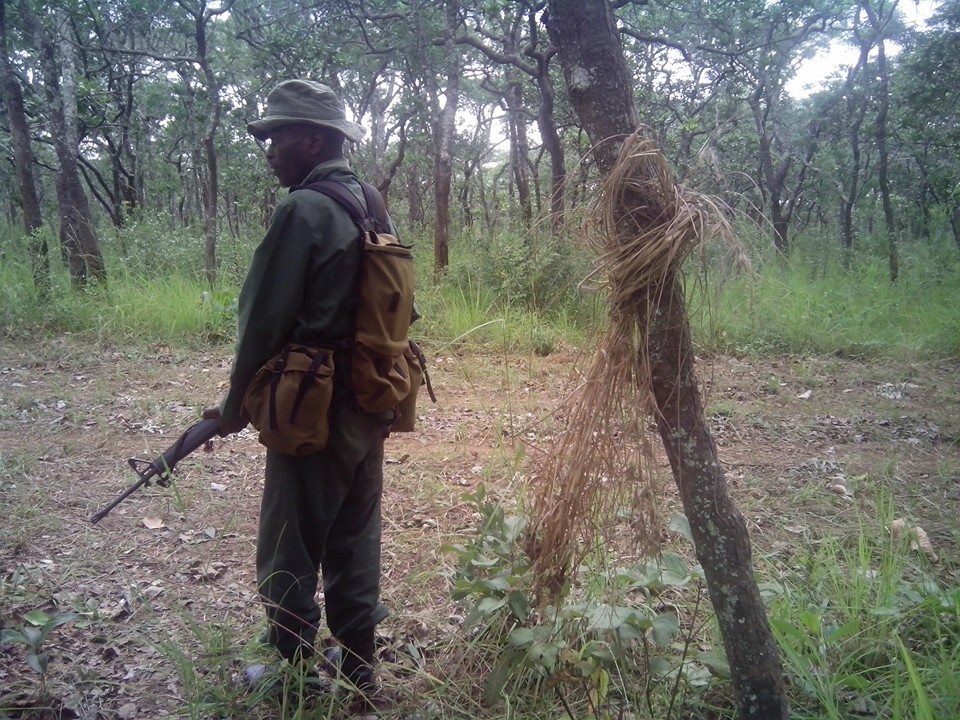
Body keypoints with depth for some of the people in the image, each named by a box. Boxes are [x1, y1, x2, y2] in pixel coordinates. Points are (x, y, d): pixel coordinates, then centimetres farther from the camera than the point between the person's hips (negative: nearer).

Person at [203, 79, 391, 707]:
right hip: (371, 406, 8)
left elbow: (265, 320, -14)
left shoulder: (303, 210, -15)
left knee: (290, 554, 7)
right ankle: (358, 671, 30)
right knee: (355, 542, 17)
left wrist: (236, 405, -2)